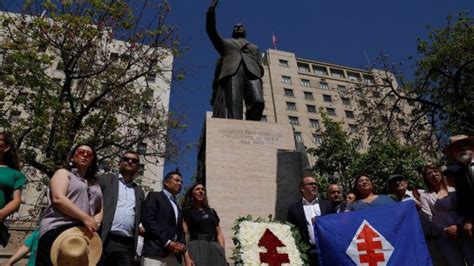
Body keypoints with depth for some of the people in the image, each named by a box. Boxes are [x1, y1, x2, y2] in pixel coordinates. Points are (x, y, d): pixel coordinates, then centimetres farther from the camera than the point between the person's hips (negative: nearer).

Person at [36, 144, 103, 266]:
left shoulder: (95, 183, 26)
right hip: (58, 229, -5)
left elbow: (101, 209, 18)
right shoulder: (63, 173, 10)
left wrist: (95, 222, -6)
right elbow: (58, 199, -8)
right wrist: (85, 218, -15)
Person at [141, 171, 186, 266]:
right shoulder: (154, 196, 7)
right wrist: (167, 242, -12)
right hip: (155, 252, -6)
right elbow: (148, 220, -7)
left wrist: (182, 245, 3)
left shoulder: (178, 208, 29)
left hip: (174, 255, 7)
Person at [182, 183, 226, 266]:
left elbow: (219, 233, 17)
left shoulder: (212, 211, 19)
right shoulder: (187, 211, 4)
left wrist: (222, 252, 3)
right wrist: (186, 257, -18)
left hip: (215, 250, 4)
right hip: (197, 248, -4)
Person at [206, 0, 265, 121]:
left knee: (257, 102, -27)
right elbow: (211, 31, 21)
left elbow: (260, 68, 26)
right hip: (232, 73, -1)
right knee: (234, 108, -24)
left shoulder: (254, 48, 38)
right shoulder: (225, 43, 36)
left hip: (252, 74, 2)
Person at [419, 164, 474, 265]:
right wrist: (445, 230, -12)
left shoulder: (453, 191, 12)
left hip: (463, 231, 2)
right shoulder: (425, 195, 7)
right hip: (443, 236, -1)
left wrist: (458, 225, -12)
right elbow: (429, 217, -2)